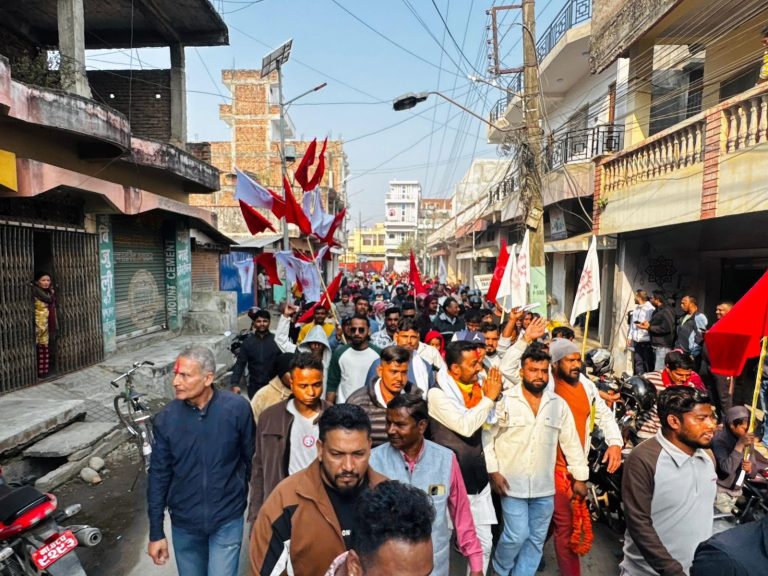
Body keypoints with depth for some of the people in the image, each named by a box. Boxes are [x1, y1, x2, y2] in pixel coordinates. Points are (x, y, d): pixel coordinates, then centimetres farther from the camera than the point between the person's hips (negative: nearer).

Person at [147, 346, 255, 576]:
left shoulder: (237, 408, -17)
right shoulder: (166, 418, -10)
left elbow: (252, 460, -6)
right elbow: (159, 476, -2)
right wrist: (156, 532, 1)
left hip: (228, 520, -2)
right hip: (183, 524, 3)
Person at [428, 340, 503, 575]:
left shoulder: (477, 388, 4)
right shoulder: (437, 394, -16)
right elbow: (465, 427, -25)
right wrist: (489, 397, -18)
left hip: (477, 477, 6)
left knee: (484, 543, 13)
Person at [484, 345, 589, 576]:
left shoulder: (559, 404, 2)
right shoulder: (504, 401, -9)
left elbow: (572, 442, 8)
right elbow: (486, 437, -6)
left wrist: (580, 477, 7)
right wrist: (493, 471, -9)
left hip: (544, 486, 4)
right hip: (512, 483, -4)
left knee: (536, 539, 12)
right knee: (517, 535, -2)